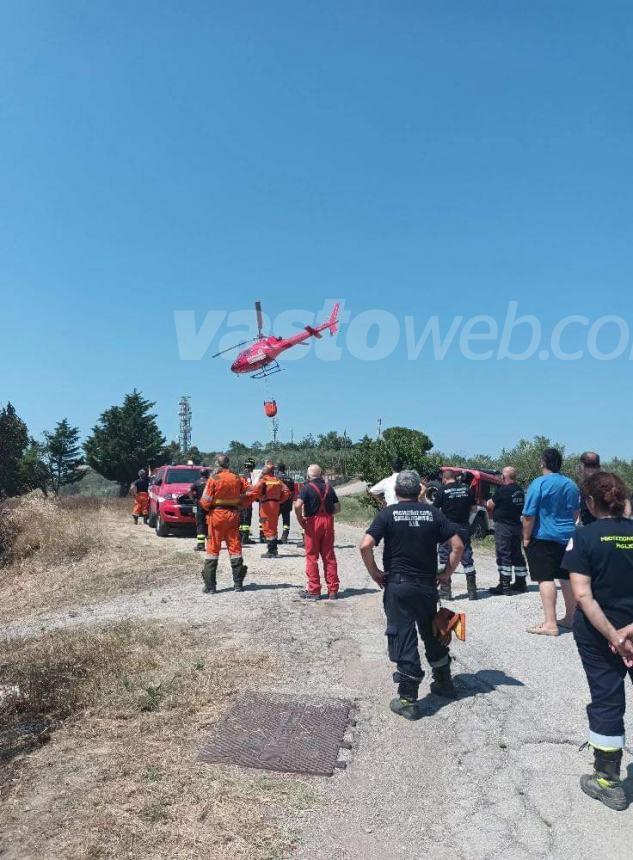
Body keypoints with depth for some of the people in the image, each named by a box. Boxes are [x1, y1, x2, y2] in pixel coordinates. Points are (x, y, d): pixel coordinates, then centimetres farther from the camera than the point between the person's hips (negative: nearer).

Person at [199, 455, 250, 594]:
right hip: (233, 515, 3)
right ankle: (238, 583, 13)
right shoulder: (238, 479, 1)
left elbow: (206, 501, -11)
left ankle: (210, 585, 5)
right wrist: (240, 503, 10)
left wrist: (207, 507, 11)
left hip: (216, 515, -3)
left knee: (213, 549, 4)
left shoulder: (213, 479, -10)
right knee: (235, 548, 9)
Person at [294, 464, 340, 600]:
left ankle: (314, 591, 8)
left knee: (312, 557, 5)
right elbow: (337, 507, 9)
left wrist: (300, 520, -9)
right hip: (328, 521, 4)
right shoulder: (328, 487, 9)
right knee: (329, 557, 10)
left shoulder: (307, 487, -6)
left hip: (313, 522, -4)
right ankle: (333, 590, 14)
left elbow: (298, 505, -21)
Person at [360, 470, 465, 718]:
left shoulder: (388, 513, -6)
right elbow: (458, 545, -3)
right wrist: (447, 573, 7)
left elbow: (365, 546, -17)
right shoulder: (432, 513, 1)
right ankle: (444, 682, 38)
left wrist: (374, 572, -4)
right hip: (427, 585, 3)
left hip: (397, 585, -3)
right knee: (433, 634, 21)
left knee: (403, 638, 3)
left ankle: (407, 699, 7)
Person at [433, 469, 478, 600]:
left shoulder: (442, 490, -8)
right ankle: (472, 590, 14)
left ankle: (445, 590, 10)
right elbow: (474, 509, 8)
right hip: (464, 528, 3)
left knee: (445, 558, 7)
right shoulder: (467, 489, 2)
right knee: (467, 559, 11)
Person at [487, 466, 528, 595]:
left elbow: (490, 505, -10)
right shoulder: (520, 490, 8)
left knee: (503, 555, -4)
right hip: (517, 525, 8)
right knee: (517, 554, 15)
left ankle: (504, 585, -3)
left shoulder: (503, 490, -17)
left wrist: (489, 502, 13)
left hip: (503, 526, -8)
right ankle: (520, 583, 23)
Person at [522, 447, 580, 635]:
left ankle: (550, 624, -9)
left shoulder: (539, 483, -13)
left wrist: (526, 538, -7)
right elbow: (575, 513, 18)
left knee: (545, 579, -7)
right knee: (567, 578, 15)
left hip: (543, 537, -7)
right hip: (567, 538, 7)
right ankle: (570, 618, 26)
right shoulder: (571, 485, 8)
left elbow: (529, 515, -15)